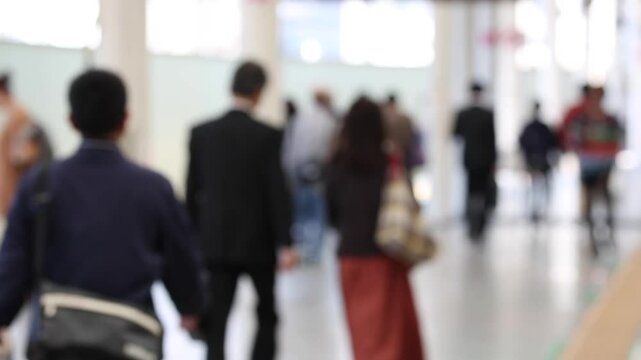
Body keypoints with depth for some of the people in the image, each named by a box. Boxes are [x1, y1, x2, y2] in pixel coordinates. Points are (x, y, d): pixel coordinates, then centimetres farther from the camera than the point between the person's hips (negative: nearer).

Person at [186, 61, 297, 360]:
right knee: (266, 315, 18)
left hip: (215, 241, 2)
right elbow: (277, 192, -12)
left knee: (215, 322, 1)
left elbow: (192, 190, 4)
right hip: (258, 241, -2)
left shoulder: (201, 133, -1)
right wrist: (285, 243, -10)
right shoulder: (267, 136, -10)